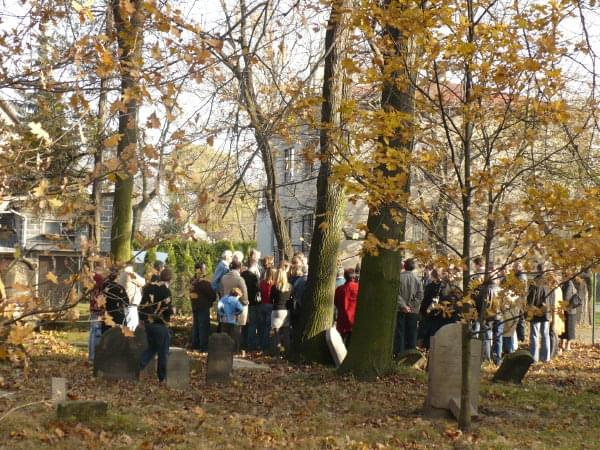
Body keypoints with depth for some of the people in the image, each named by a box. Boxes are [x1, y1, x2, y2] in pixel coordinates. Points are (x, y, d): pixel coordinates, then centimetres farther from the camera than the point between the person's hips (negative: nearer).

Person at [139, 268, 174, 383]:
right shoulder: (166, 290, -15)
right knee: (163, 352, 7)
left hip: (148, 323, 6)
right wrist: (172, 310, 1)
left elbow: (142, 305, 9)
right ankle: (162, 377, 14)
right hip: (160, 325, -6)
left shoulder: (150, 288, 5)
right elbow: (168, 309, -20)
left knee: (152, 347, 22)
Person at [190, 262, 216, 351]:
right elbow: (213, 294, -15)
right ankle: (204, 346, -2)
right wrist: (210, 301, 6)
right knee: (204, 327, -3)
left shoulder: (193, 282, 6)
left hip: (195, 307, 8)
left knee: (195, 326, 16)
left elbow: (191, 294, 11)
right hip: (203, 307, -8)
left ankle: (195, 344, 22)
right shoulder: (204, 282, -18)